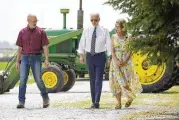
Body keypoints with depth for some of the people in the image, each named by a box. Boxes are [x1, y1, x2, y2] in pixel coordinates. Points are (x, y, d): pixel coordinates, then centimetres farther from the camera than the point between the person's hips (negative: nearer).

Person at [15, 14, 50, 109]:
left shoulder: (41, 32, 1)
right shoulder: (22, 32, 7)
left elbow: (45, 47, -1)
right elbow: (20, 48, 11)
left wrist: (46, 59, -12)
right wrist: (17, 61, 7)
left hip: (36, 58, -2)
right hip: (25, 58, 2)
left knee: (38, 79, -4)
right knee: (22, 80, -4)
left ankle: (45, 97, 18)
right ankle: (21, 102, -3)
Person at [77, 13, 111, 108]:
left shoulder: (104, 31, -3)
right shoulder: (86, 31, 3)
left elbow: (108, 44, -3)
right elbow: (82, 43, 8)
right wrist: (81, 55, 2)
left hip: (100, 56, -3)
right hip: (89, 56, 3)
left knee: (98, 79, -10)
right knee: (92, 79, 8)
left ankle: (97, 101, -17)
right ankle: (93, 101, 14)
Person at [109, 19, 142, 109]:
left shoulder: (129, 38, -1)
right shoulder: (113, 37, 5)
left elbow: (130, 51, -6)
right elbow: (112, 51, 0)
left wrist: (124, 62, -18)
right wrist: (116, 61, -15)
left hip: (126, 63, -2)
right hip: (115, 62, 2)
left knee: (126, 82, -7)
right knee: (116, 82, -5)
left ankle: (130, 97, 22)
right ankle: (119, 103, -2)